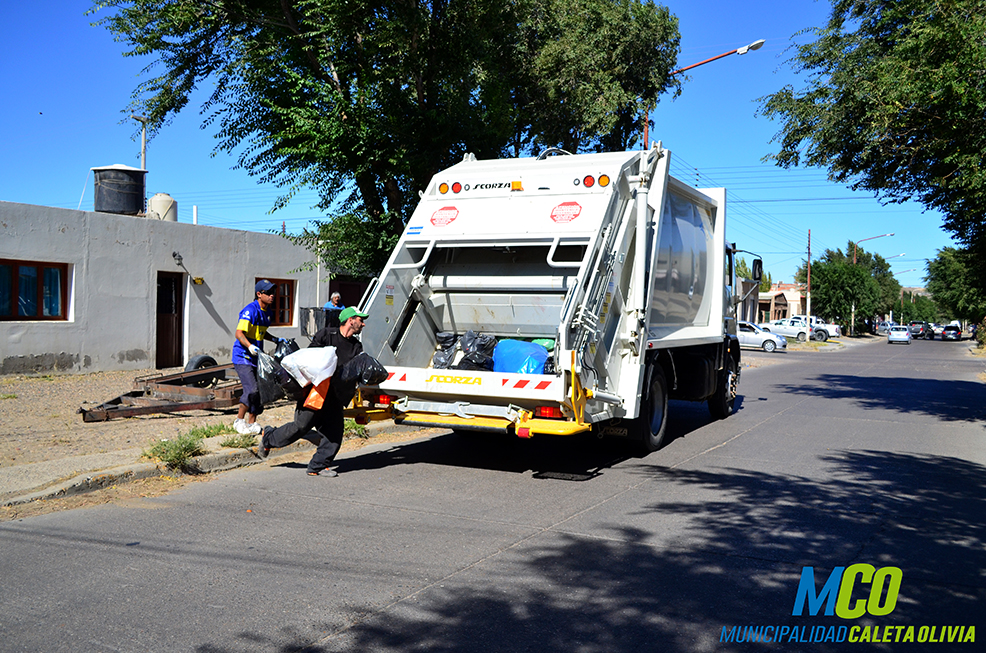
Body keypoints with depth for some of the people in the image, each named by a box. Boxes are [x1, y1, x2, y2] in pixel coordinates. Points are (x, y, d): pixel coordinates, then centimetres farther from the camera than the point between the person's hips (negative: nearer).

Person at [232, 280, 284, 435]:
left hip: (256, 357, 9)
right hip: (243, 357, -9)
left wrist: (276, 340, 14)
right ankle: (239, 420, 0)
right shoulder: (250, 310, -17)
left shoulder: (267, 311, 12)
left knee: (258, 390, 8)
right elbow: (239, 333, -23)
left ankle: (252, 424, 20)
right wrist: (250, 346, -39)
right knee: (252, 390, -18)